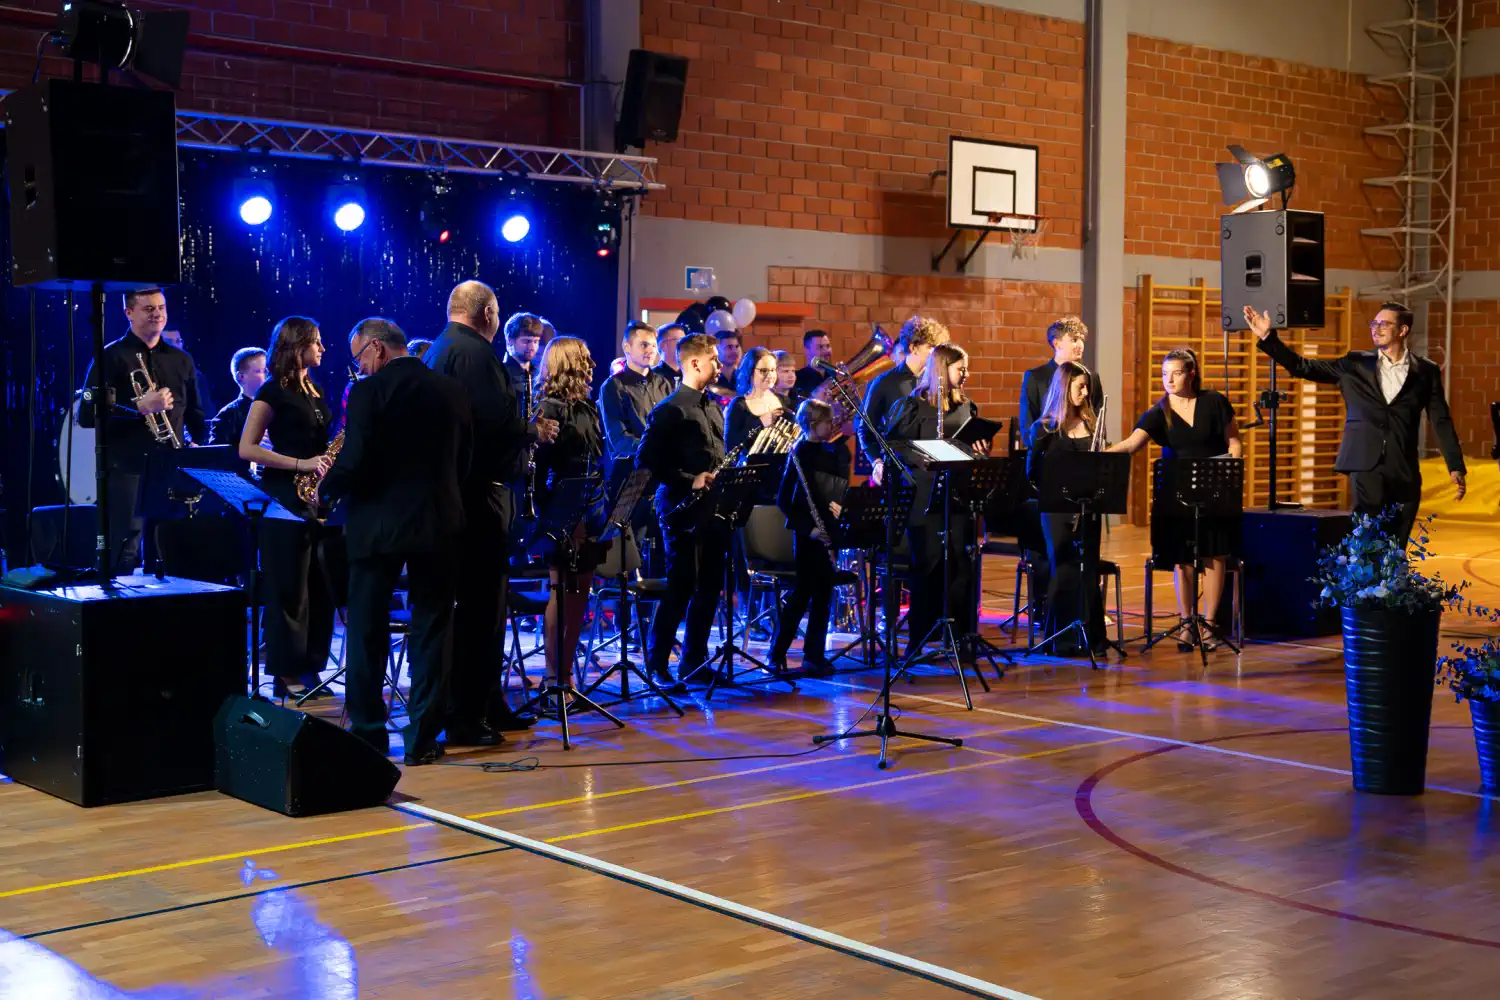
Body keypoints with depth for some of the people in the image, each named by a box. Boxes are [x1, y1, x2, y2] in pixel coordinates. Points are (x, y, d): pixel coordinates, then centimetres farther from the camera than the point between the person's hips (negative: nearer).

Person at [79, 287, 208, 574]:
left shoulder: (181, 360, 15)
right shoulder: (112, 357, 0)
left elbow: (195, 414, 24)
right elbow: (87, 415, -9)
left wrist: (200, 447, 5)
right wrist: (140, 407, -17)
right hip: (128, 468, -5)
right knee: (127, 555, -7)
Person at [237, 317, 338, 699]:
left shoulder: (316, 390, 16)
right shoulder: (274, 391, -6)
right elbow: (247, 448, -12)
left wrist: (331, 463, 0)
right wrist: (301, 465, -18)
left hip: (319, 496, 7)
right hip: (286, 498, -7)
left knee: (322, 586, 7)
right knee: (290, 589, -4)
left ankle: (311, 668, 15)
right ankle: (286, 675, 3)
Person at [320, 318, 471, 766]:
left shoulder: (368, 392, -11)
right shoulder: (453, 391, 5)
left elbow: (354, 464, -17)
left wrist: (325, 488, 2)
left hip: (377, 524, -3)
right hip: (438, 523, 4)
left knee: (367, 631, 8)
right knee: (430, 631, 7)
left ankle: (368, 733, 11)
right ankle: (422, 739, 6)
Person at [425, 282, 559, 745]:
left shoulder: (438, 350, 17)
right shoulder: (474, 352, -15)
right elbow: (498, 420, -24)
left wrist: (524, 428, 19)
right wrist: (534, 431, -6)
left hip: (456, 489, 10)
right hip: (479, 493, -10)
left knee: (481, 602, 17)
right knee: (479, 605, -6)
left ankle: (489, 704, 25)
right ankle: (465, 718, -2)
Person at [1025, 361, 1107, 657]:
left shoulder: (1091, 424, 9)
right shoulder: (1045, 428, -1)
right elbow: (1033, 472, -2)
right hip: (1058, 509, -3)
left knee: (1089, 571, 5)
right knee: (1064, 572, -1)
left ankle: (1091, 636, 12)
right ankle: (1062, 638, 7)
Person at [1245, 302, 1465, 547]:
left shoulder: (1425, 371, 9)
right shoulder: (1356, 364, 10)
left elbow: (1441, 421, 8)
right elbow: (1304, 367, 7)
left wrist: (1456, 467, 0)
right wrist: (1268, 337, -3)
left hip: (1404, 471, 1)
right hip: (1366, 463, -1)